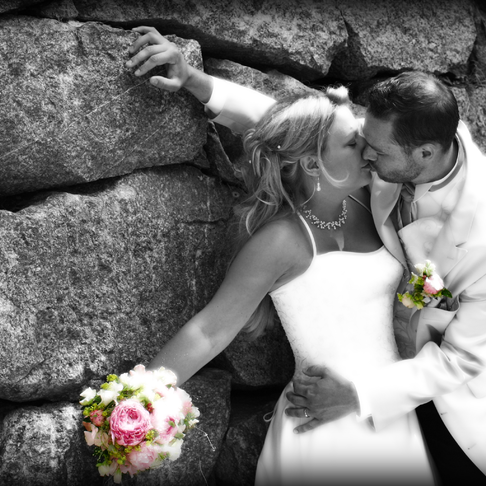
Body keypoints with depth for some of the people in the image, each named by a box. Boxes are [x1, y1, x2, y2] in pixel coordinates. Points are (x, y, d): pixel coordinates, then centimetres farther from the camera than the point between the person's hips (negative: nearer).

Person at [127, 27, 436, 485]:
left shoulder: (361, 199, 0)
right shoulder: (286, 238, -18)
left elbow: (273, 117, 7)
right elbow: (209, 332, -15)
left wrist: (193, 78, 4)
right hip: (330, 435, -7)